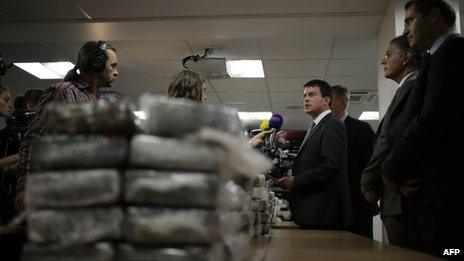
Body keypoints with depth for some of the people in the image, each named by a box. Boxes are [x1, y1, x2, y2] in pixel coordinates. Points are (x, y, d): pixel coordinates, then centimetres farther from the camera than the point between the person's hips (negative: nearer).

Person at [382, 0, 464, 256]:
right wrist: (398, 170, -1)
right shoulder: (437, 58, 22)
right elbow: (408, 127, 16)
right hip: (429, 198, 9)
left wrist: (391, 170, -7)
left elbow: (432, 119, -17)